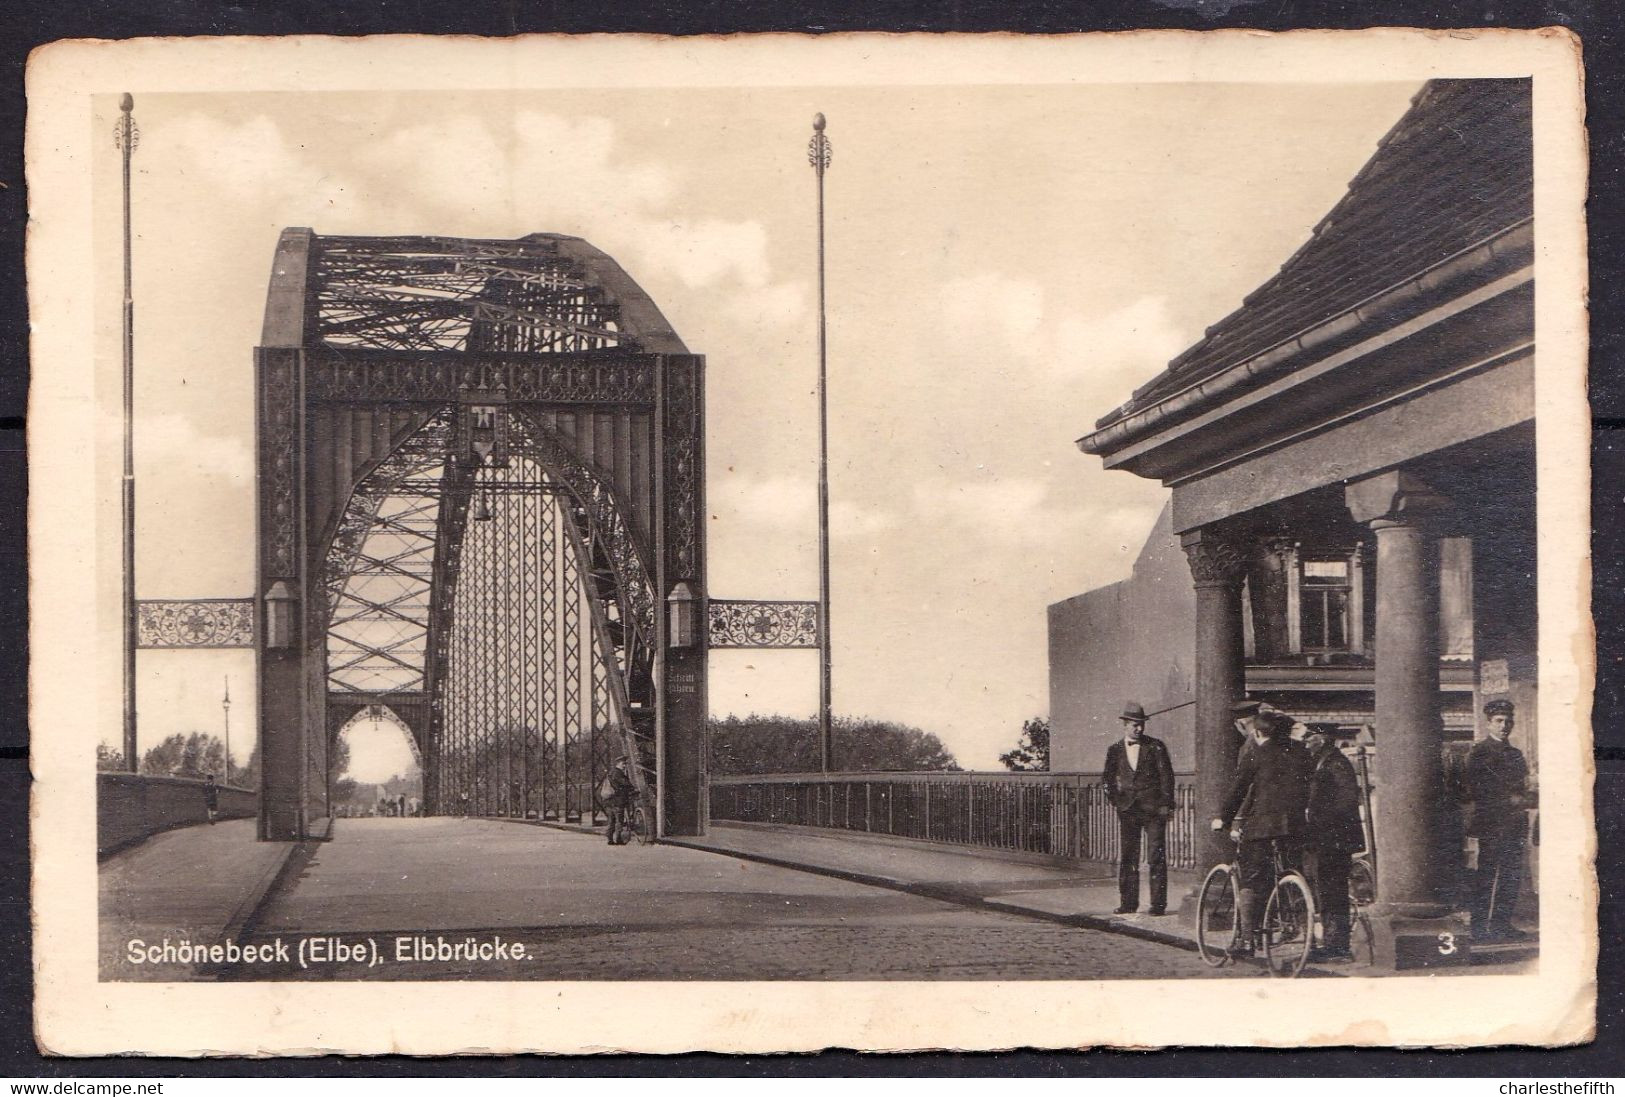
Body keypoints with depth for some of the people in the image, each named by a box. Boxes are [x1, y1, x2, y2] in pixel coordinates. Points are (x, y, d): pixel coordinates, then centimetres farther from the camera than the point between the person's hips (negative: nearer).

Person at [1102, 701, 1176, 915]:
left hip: (1154, 809, -3)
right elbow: (1108, 777, 18)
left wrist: (1166, 805, -7)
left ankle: (1158, 903, -1)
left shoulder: (1155, 747, 0)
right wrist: (1115, 800, 6)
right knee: (1126, 858, 4)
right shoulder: (1115, 749, 8)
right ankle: (1128, 902, 11)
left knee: (1156, 857, -4)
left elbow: (1166, 776, -1)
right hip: (1127, 809, 3)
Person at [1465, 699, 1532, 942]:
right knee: (1486, 874, -6)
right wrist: (1509, 800, -13)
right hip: (1490, 823, -7)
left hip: (1514, 822, 7)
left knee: (1512, 874, 6)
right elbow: (1476, 790, -11)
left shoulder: (1515, 754, 19)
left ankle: (1502, 923, 13)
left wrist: (1522, 800, 4)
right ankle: (1480, 924, -3)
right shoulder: (1479, 752, -5)